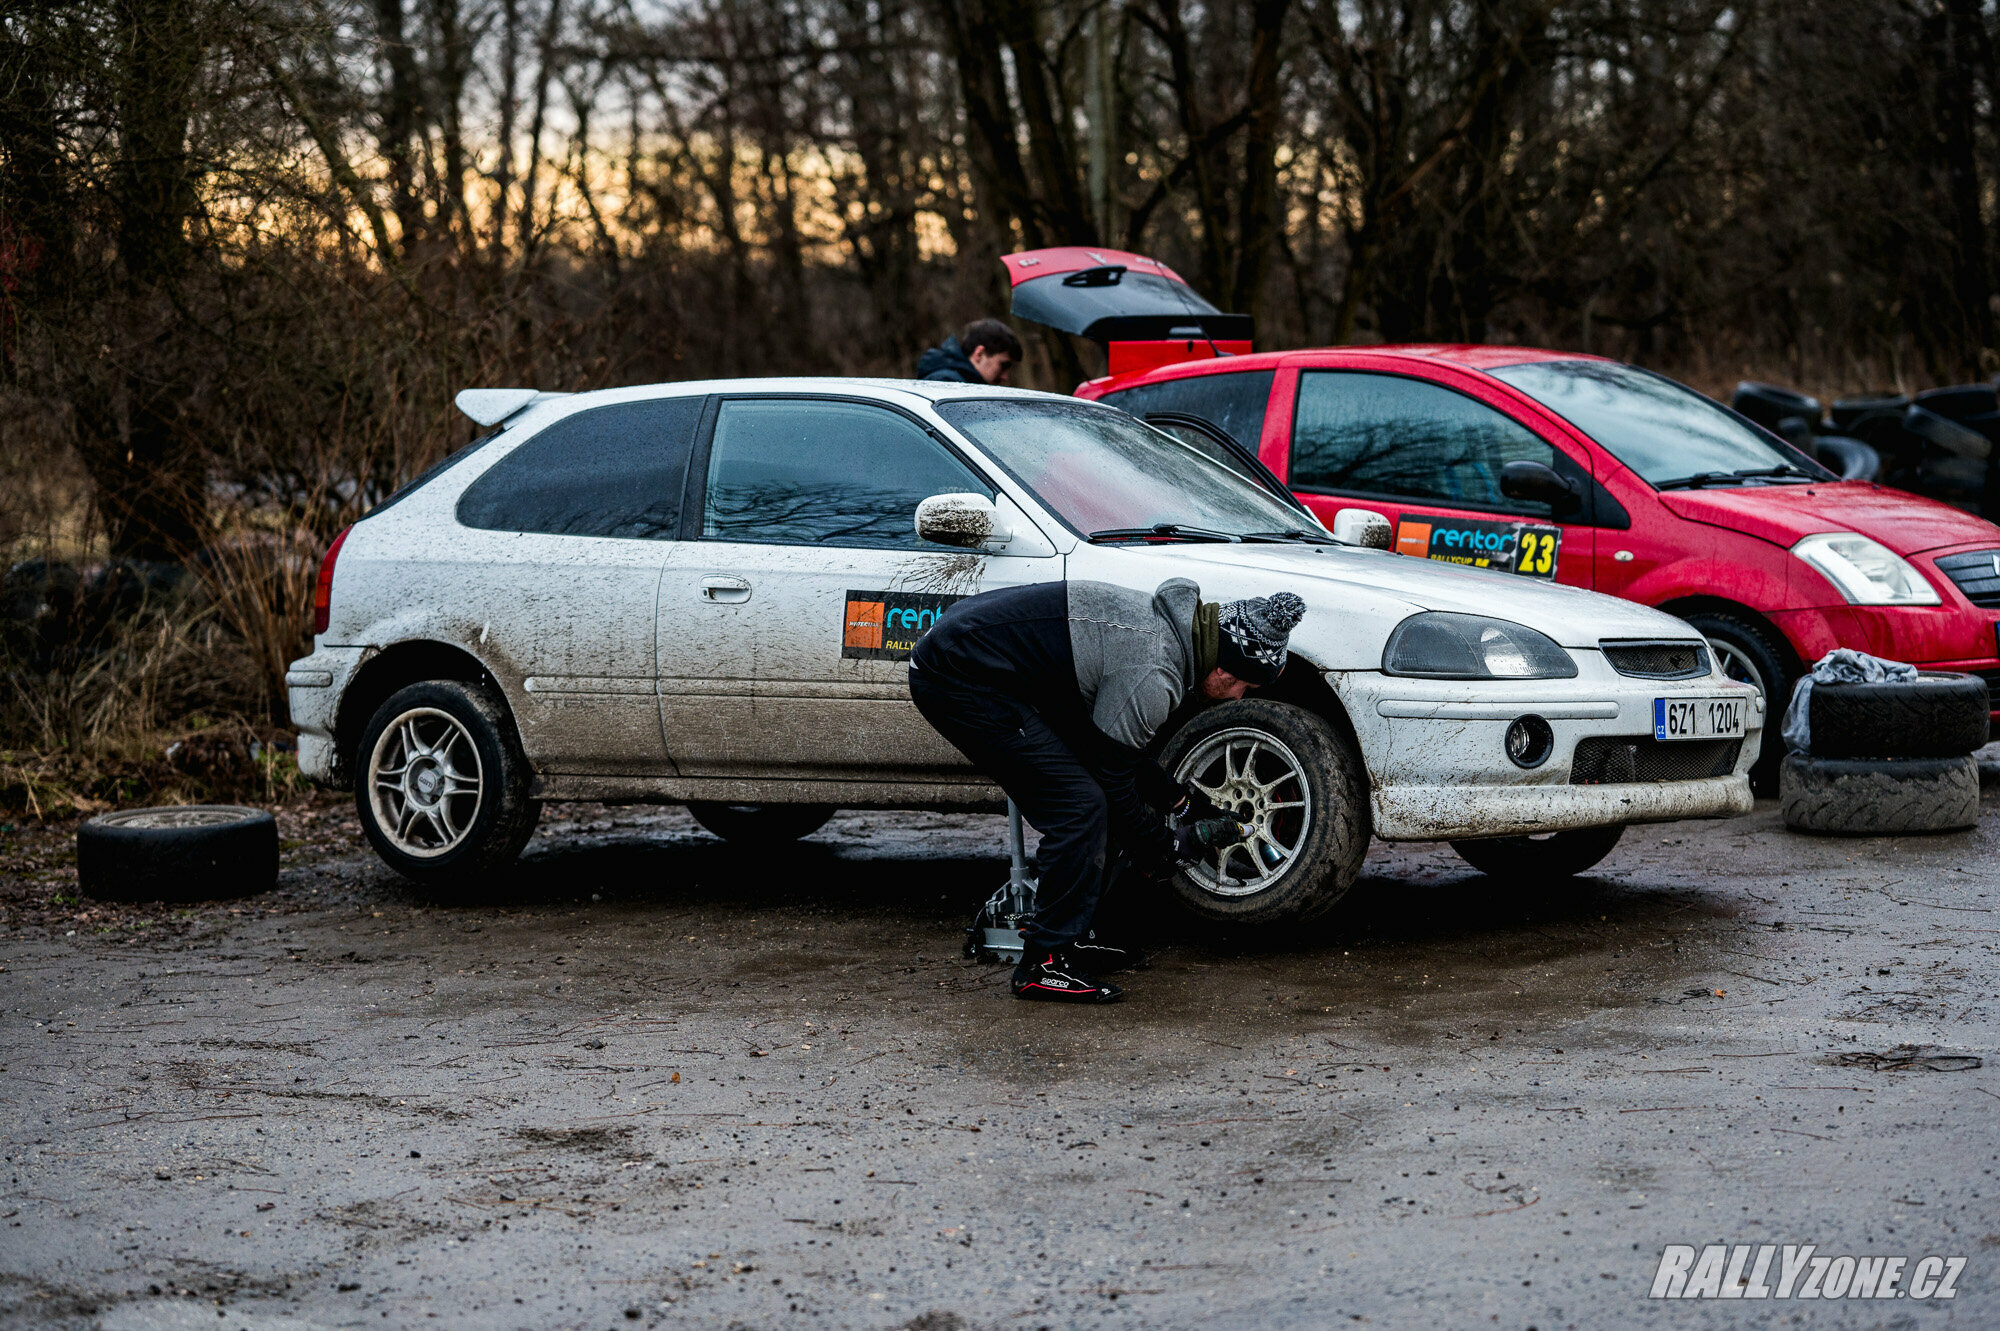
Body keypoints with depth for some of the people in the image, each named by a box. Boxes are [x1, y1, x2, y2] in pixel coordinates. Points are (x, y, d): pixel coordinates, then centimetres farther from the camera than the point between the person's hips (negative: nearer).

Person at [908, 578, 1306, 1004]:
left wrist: (1180, 800, 24)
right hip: (959, 681, -10)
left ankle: (1069, 937, 22)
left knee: (1081, 797, 14)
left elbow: (1116, 743, 22)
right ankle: (1044, 964, -3)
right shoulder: (1154, 678, -21)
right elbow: (1113, 781, -10)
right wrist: (1159, 849, 5)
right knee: (1079, 805, -10)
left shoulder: (1164, 619, 9)